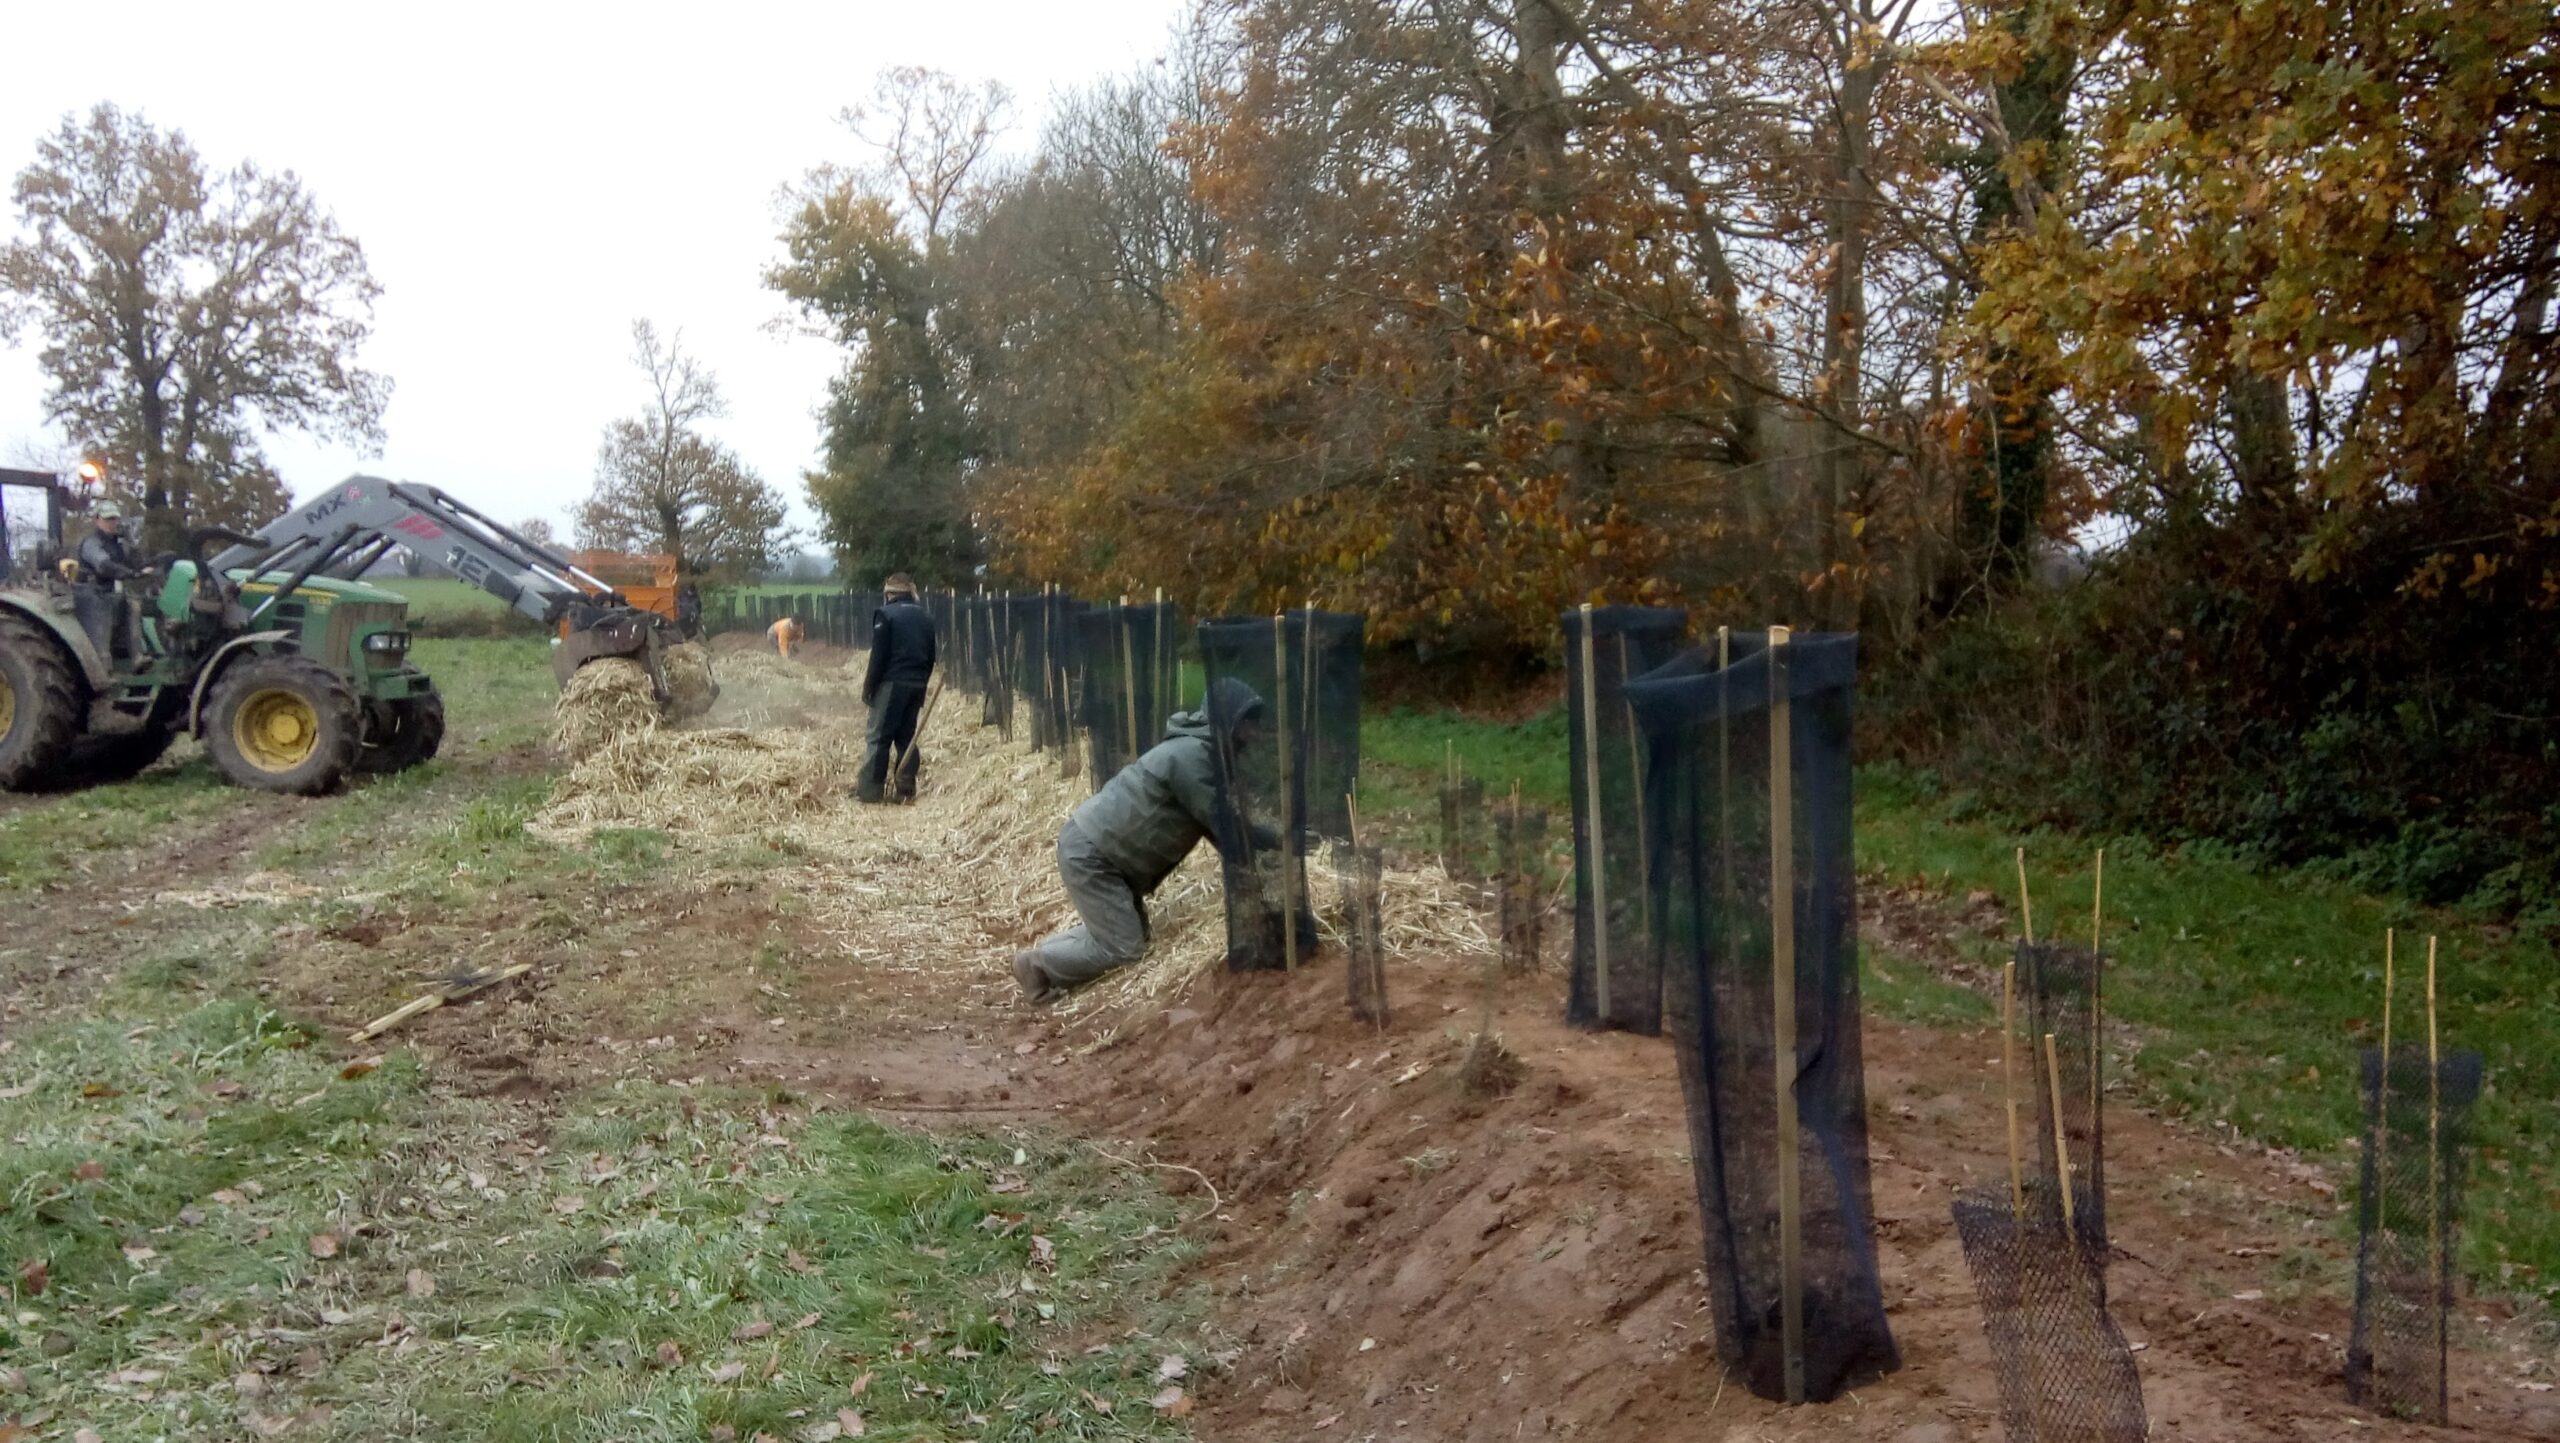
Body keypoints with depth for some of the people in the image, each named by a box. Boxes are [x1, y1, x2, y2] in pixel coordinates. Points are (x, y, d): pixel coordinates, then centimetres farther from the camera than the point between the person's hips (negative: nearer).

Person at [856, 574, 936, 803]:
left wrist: (868, 687, -6)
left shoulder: (886, 614, -6)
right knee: (907, 736, 10)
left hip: (892, 683, -6)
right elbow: (931, 656, 15)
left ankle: (870, 790, -5)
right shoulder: (925, 616, 14)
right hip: (917, 684, 6)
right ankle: (906, 790, 7)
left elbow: (878, 655, -11)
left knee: (879, 736, -4)